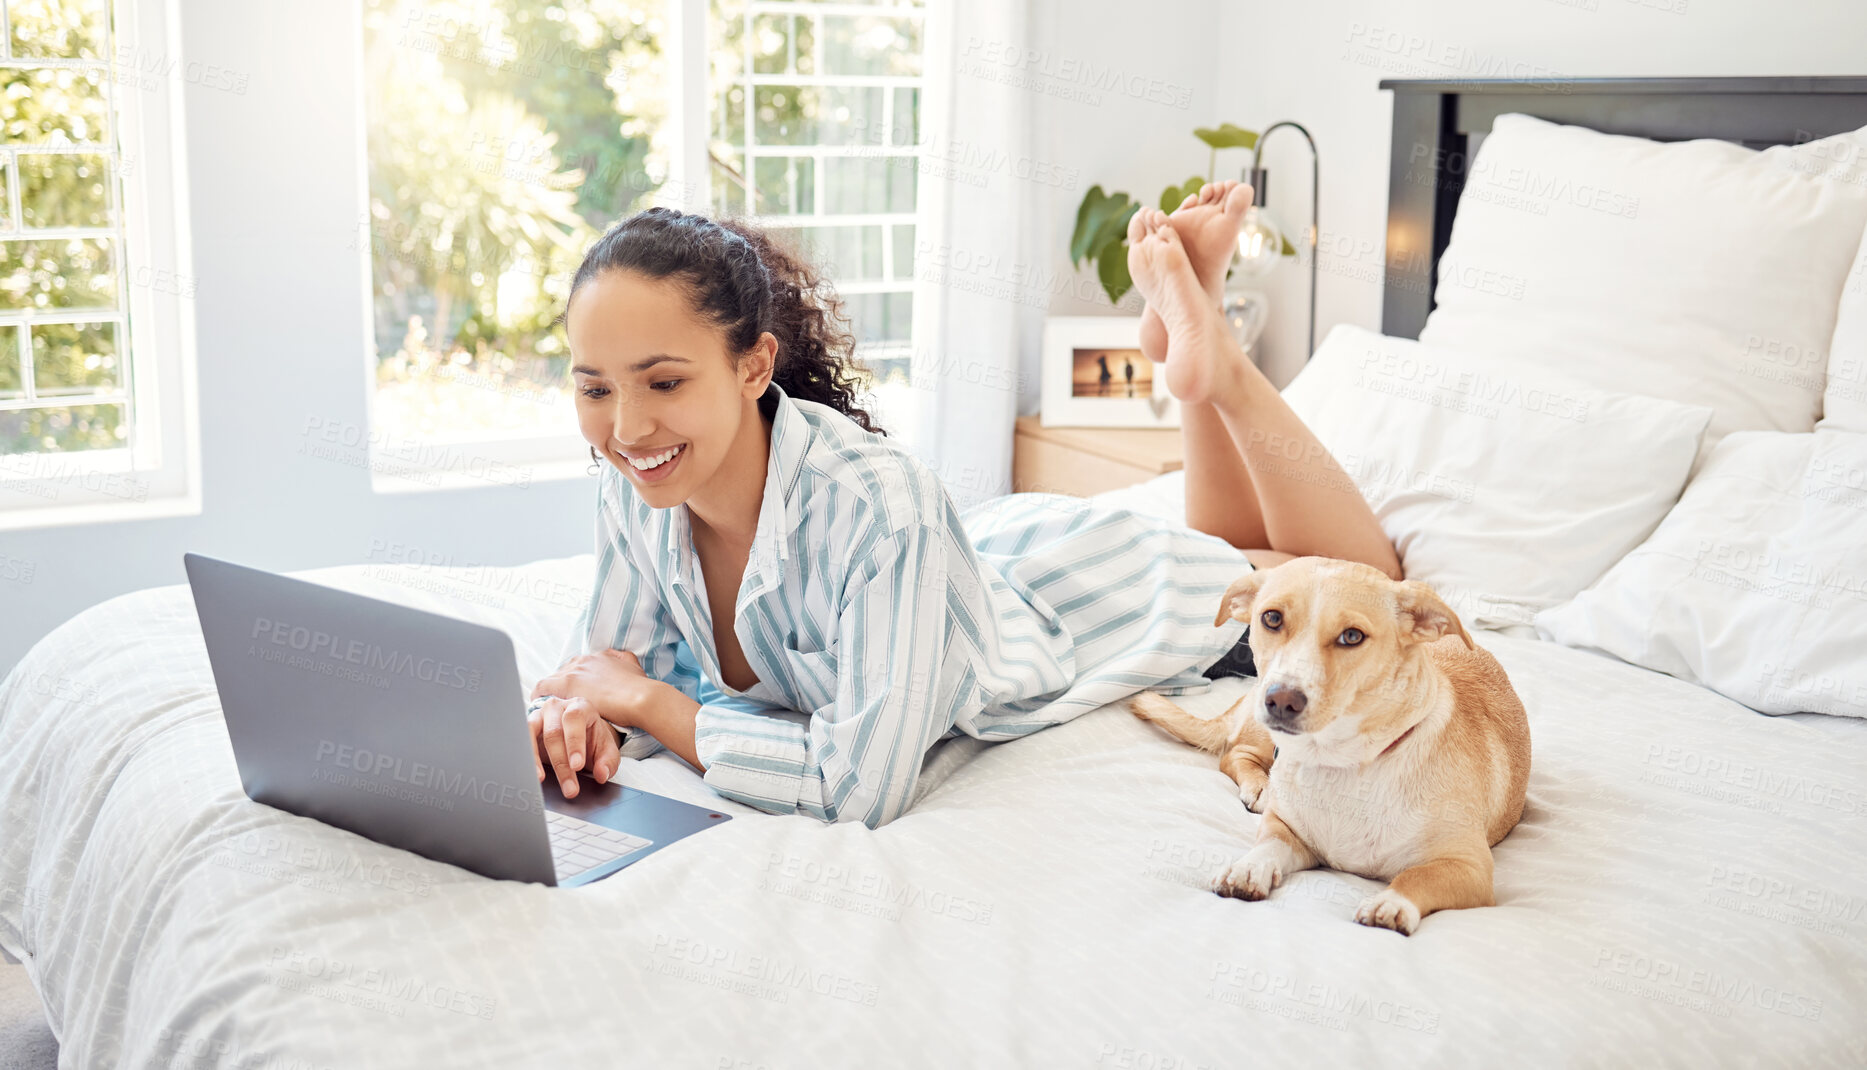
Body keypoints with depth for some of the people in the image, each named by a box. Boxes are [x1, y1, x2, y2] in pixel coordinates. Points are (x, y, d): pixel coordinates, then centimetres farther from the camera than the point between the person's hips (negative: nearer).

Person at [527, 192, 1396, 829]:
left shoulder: (878, 503, -46)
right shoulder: (632, 486, -28)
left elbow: (861, 788, -46)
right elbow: (616, 648, -10)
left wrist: (653, 705, -38)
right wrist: (583, 711, -33)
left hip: (1062, 599, -5)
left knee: (1363, 579, 19)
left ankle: (1211, 364, 19)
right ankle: (1179, 327, 34)